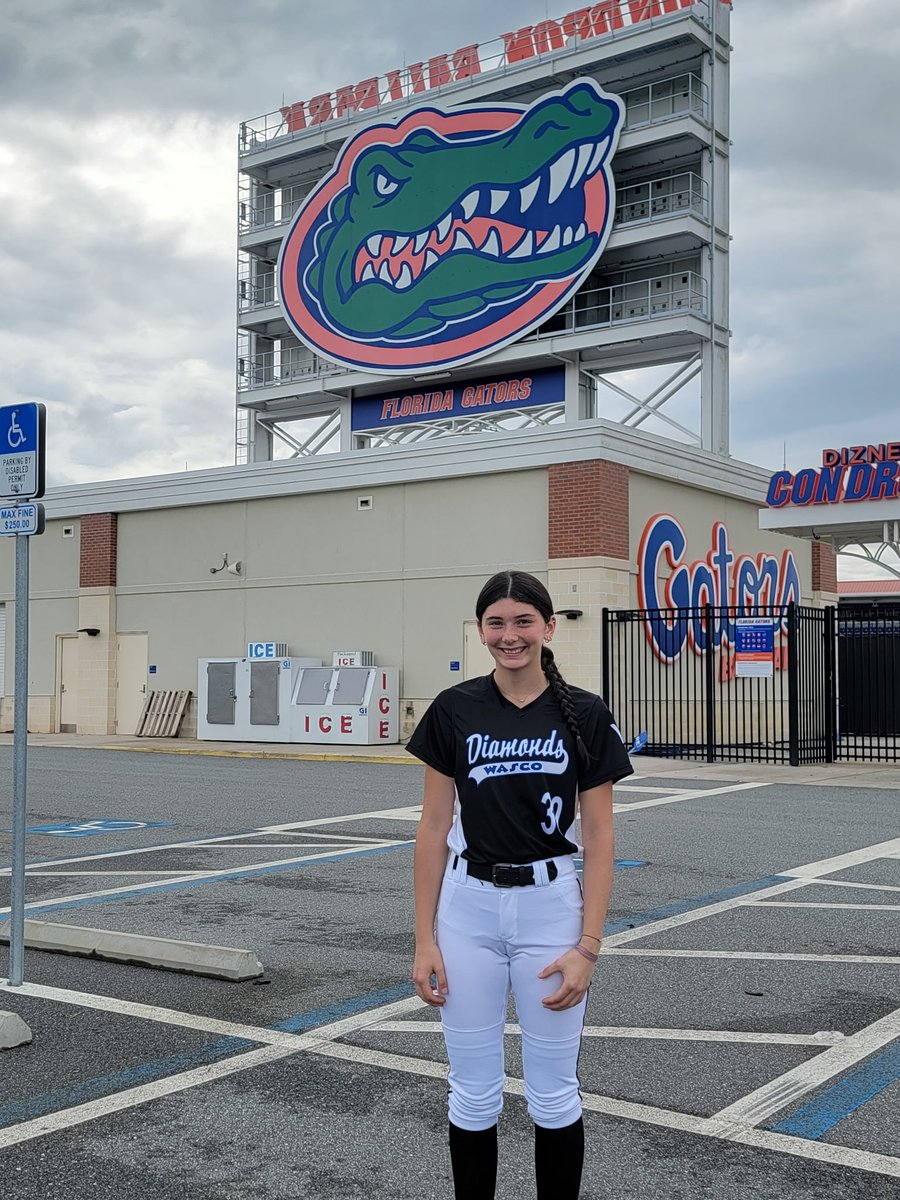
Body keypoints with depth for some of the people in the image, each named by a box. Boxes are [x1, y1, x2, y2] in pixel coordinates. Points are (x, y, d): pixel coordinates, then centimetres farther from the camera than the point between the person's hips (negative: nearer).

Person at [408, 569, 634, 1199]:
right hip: (468, 907, 1)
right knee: (474, 1094, 11)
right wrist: (425, 939, -1)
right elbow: (434, 829, 2)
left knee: (554, 1094, 10)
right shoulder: (454, 710, -1)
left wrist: (588, 947, -8)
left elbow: (599, 838, -3)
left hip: (550, 905, -1)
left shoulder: (585, 715, -4)